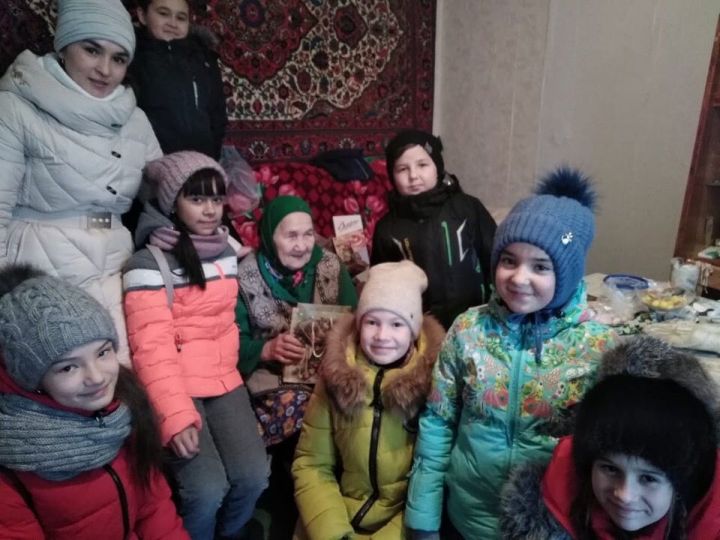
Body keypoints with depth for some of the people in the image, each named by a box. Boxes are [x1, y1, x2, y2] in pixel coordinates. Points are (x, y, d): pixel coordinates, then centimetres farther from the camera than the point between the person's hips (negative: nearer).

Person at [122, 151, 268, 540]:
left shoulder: (228, 251, 10)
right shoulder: (149, 262, -9)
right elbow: (151, 347, -16)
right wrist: (175, 415, -25)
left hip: (224, 379, 5)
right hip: (174, 386, -5)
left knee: (253, 477, -12)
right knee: (208, 488, -19)